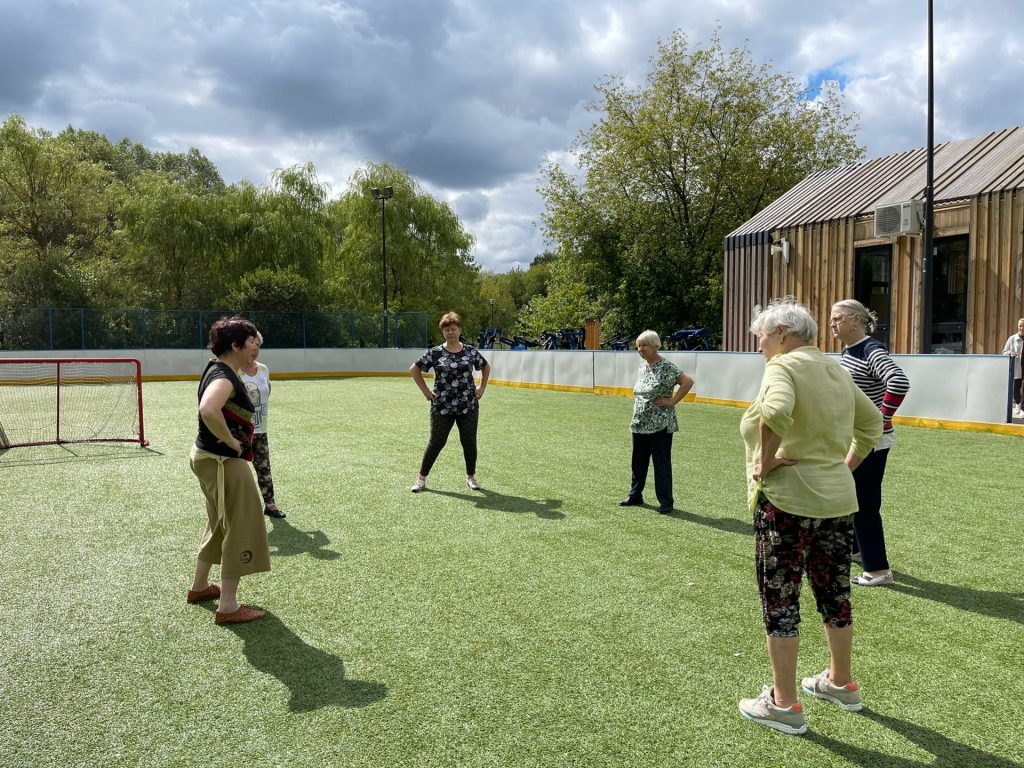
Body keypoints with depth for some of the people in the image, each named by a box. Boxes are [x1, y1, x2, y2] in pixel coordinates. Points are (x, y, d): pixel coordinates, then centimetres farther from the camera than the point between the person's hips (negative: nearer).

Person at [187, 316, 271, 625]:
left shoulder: (220, 370, 9)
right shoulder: (224, 376, -22)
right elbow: (208, 410, -41)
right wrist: (232, 441, -28)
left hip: (208, 458, 10)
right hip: (224, 462, -10)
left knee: (219, 525, 25)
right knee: (240, 529, -1)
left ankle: (199, 587, 41)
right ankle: (228, 606, 8)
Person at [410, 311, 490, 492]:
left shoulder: (470, 351, 4)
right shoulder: (434, 353, -2)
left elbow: (486, 367, 21)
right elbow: (414, 369, 5)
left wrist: (482, 387, 11)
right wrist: (426, 391, 1)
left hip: (468, 406, 2)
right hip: (442, 407, -2)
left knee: (469, 442, 6)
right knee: (436, 443, 2)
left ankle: (471, 476, 24)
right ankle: (422, 478, 16)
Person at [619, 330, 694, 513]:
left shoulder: (666, 367, -14)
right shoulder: (642, 367, 10)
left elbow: (688, 382, -21)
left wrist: (672, 401, -18)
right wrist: (637, 401, 12)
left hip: (660, 424, -8)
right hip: (640, 423, 8)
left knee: (661, 463, -1)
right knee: (638, 461, 16)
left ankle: (666, 502, 8)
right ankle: (635, 495, 29)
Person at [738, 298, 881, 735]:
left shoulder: (784, 365, -12)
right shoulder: (836, 370, 13)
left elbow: (775, 411, -33)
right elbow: (872, 423, 23)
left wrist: (765, 461, -21)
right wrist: (848, 465, 18)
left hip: (787, 501, -8)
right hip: (839, 500, 8)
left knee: (779, 601, 4)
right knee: (834, 594, 21)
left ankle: (784, 704, 14)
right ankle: (841, 683, 38)